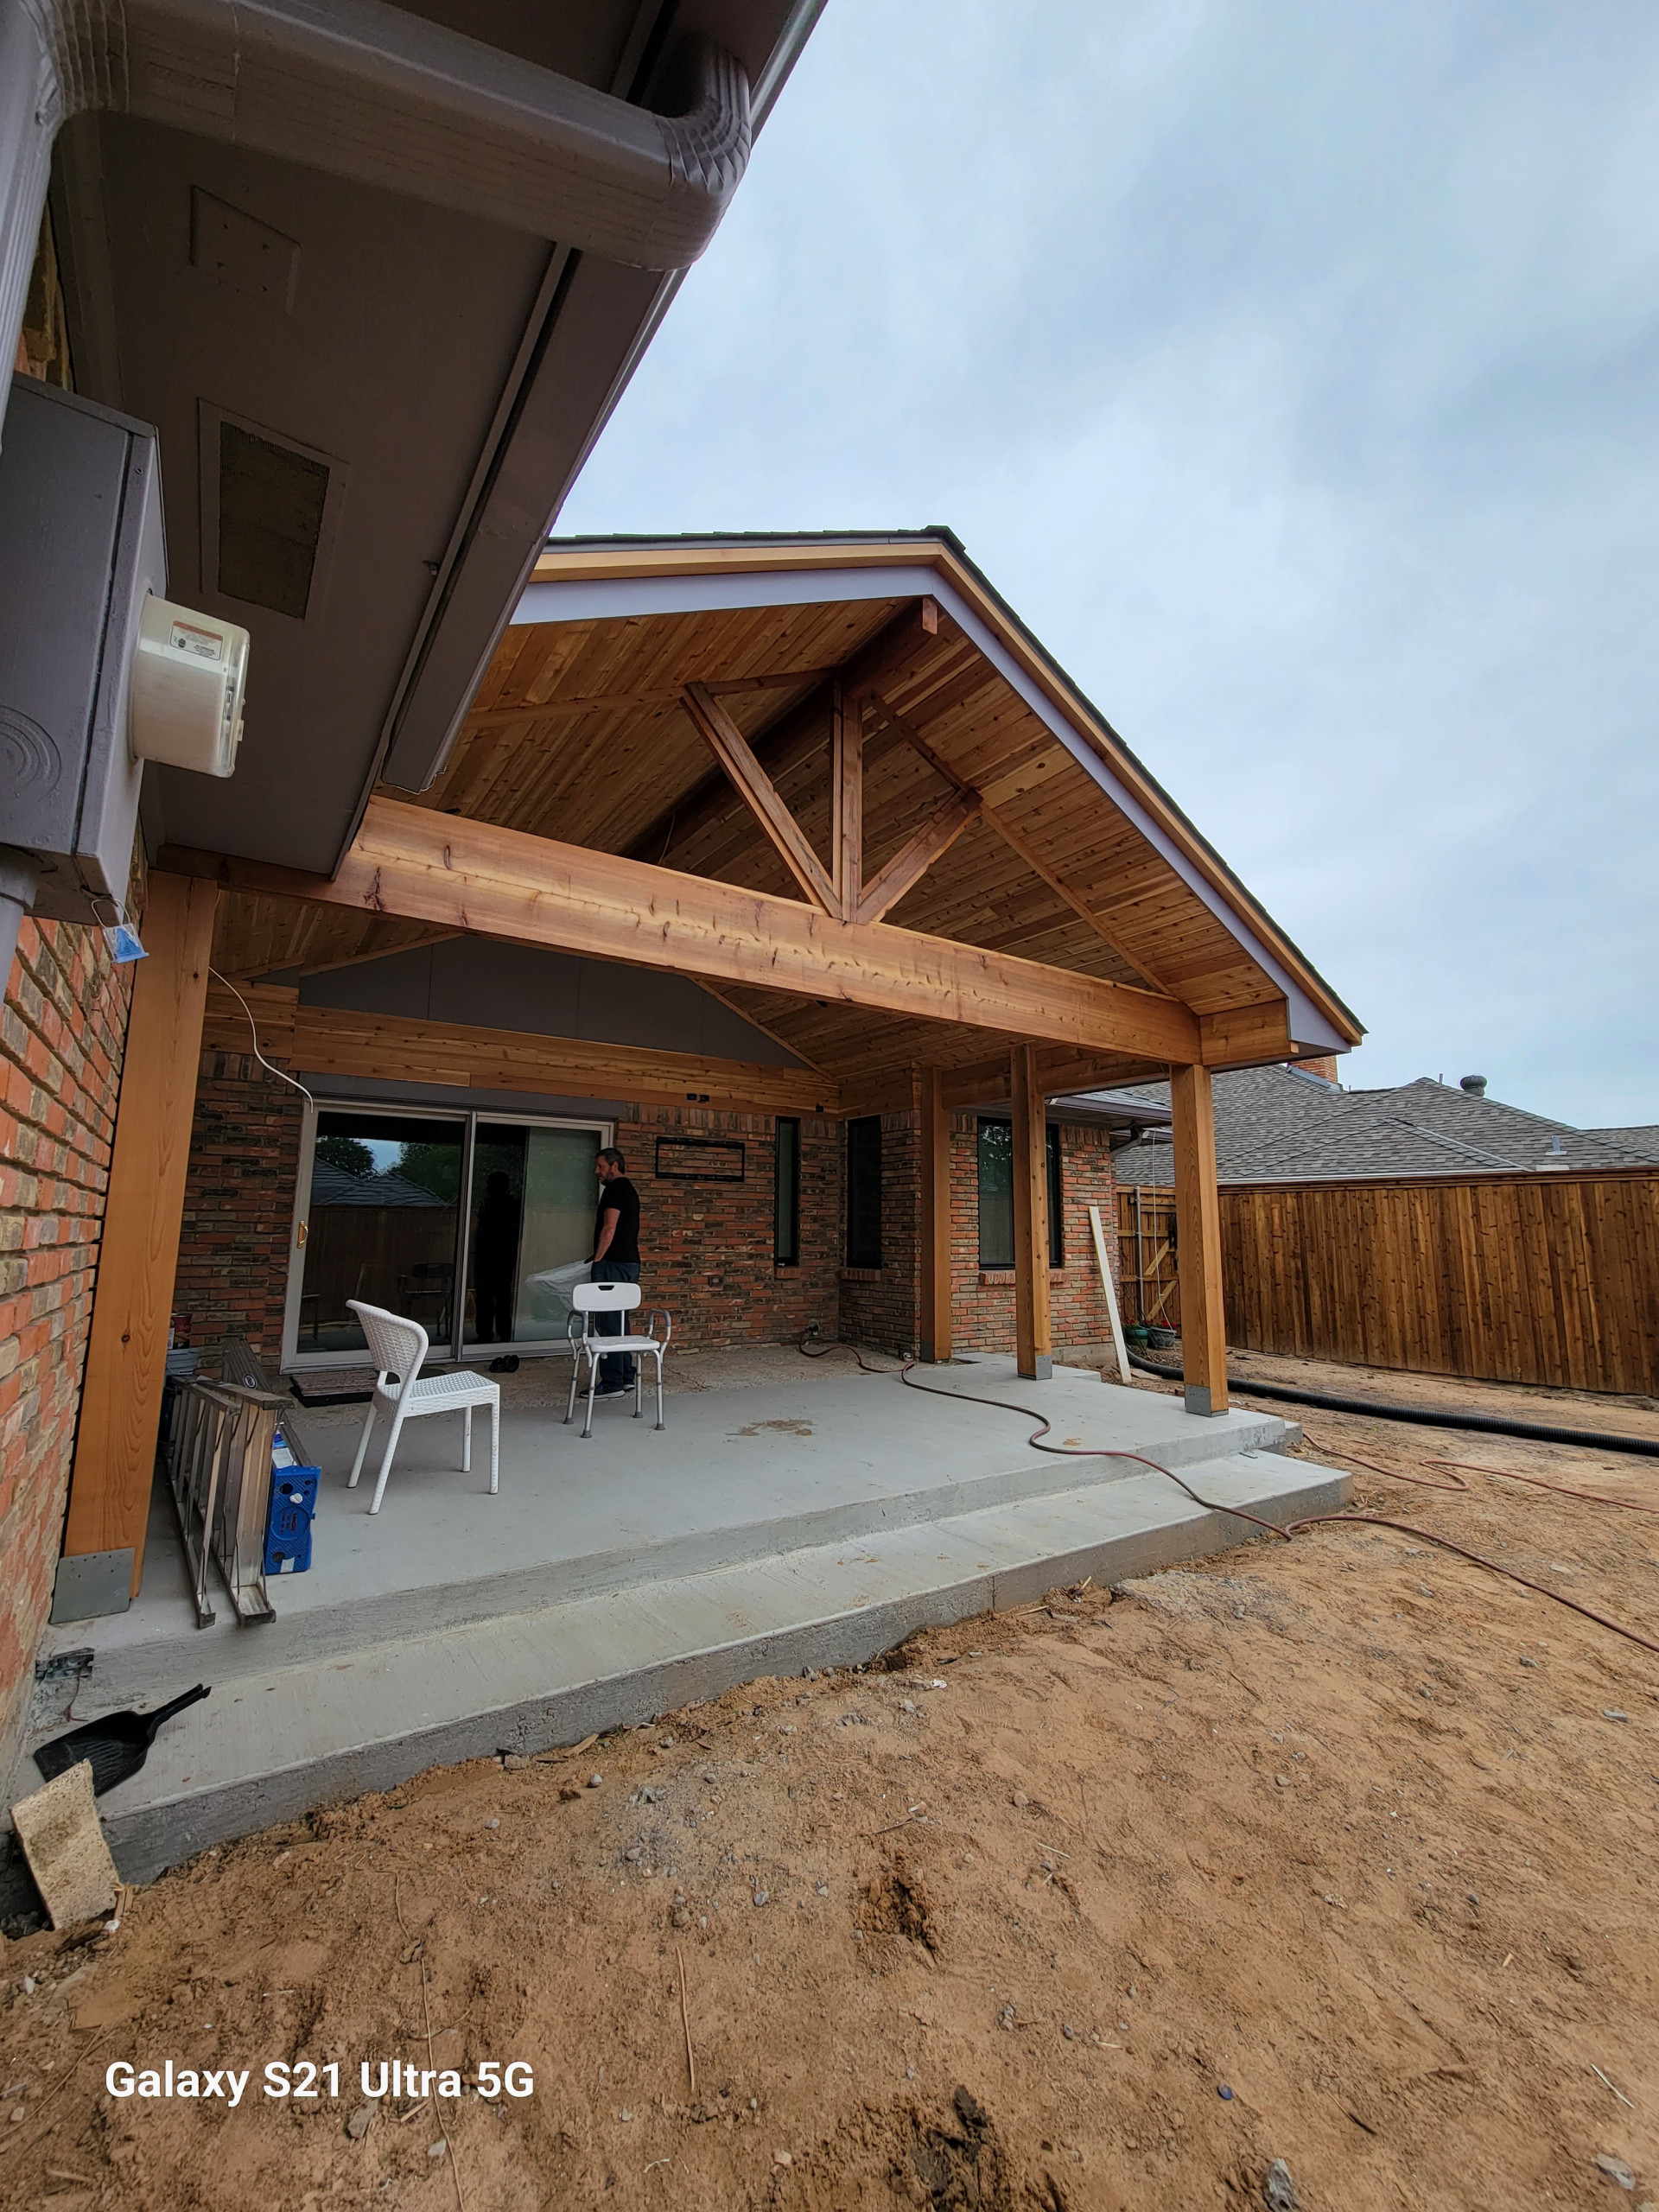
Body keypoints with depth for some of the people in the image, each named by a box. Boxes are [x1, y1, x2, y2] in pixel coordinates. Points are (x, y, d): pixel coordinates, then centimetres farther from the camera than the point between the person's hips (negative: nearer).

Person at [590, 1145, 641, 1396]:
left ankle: (612, 1383, -4)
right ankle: (626, 1377, 20)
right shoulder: (629, 1190, 19)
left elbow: (609, 1229, -17)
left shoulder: (615, 1188, -10)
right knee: (618, 1321, 15)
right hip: (630, 1263, 10)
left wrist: (597, 1260, -12)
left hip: (614, 1264, -10)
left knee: (607, 1323, -7)